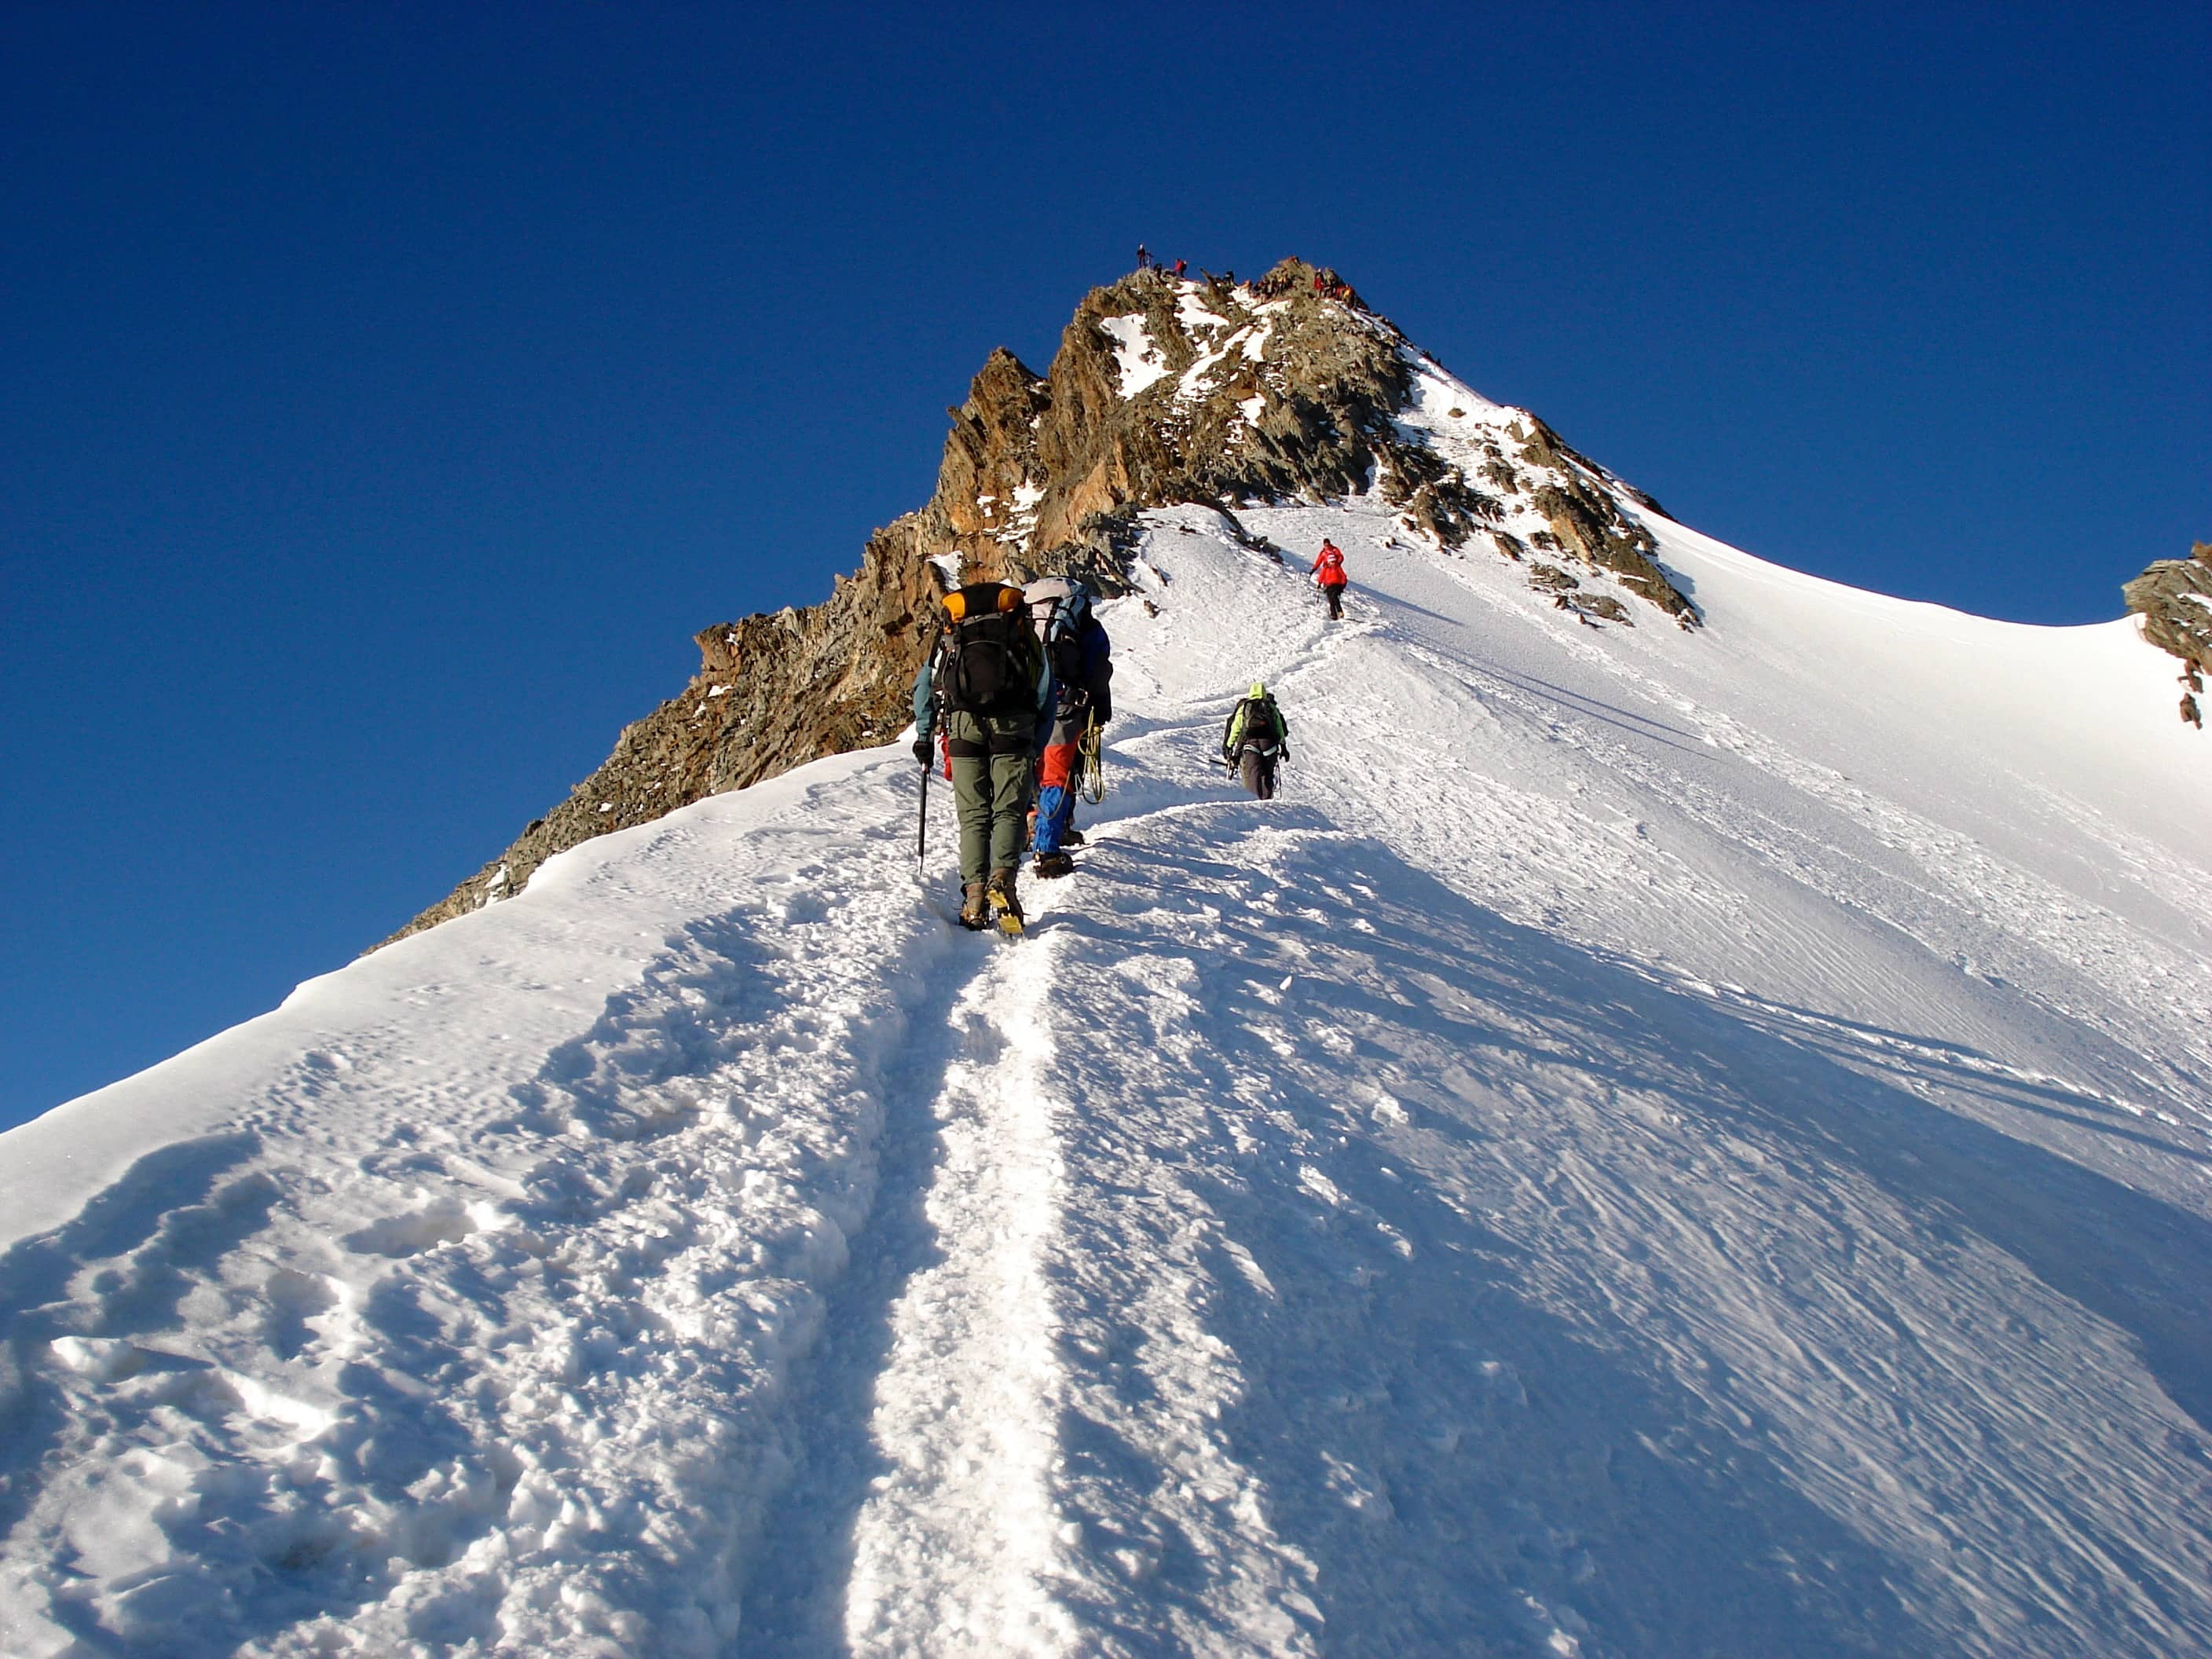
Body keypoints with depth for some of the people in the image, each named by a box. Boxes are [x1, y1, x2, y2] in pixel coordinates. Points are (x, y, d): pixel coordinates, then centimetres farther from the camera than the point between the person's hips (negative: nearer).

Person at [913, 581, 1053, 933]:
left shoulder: (950, 631, 26)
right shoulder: (1024, 630, 23)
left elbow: (924, 683, 18)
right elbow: (1045, 686, 11)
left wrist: (924, 735, 19)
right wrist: (1038, 743, 12)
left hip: (962, 722, 1)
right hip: (1012, 722, -1)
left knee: (973, 814, 6)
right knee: (1008, 810, 0)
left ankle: (974, 893, -6)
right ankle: (1002, 878, -23)